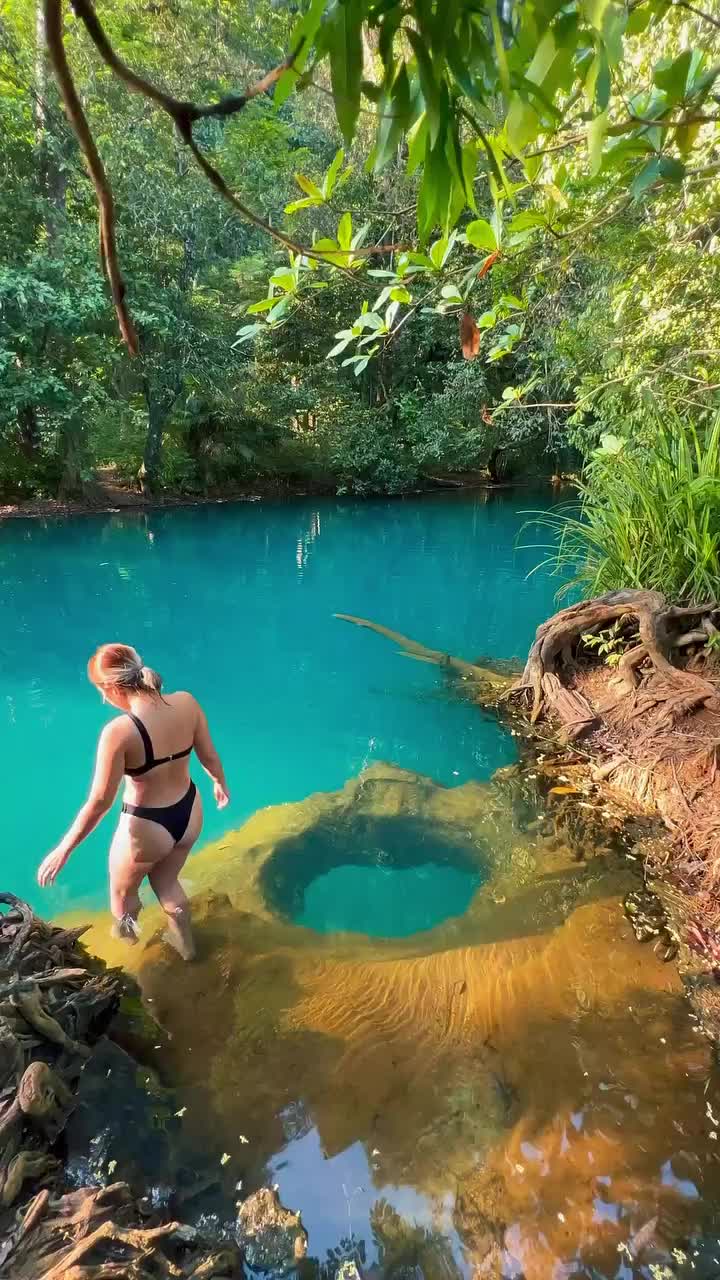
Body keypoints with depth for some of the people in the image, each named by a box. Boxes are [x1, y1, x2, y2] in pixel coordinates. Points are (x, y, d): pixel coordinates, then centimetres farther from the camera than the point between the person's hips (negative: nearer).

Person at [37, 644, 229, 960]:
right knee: (166, 881, 35)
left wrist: (63, 849, -9)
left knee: (123, 890, 31)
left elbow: (100, 801, -23)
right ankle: (185, 944, 56)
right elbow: (209, 755, -1)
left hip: (147, 828, -5)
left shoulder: (119, 731, -30)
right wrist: (220, 783, 20)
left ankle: (126, 932, 61)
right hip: (189, 814, 5)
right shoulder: (187, 703, -15)